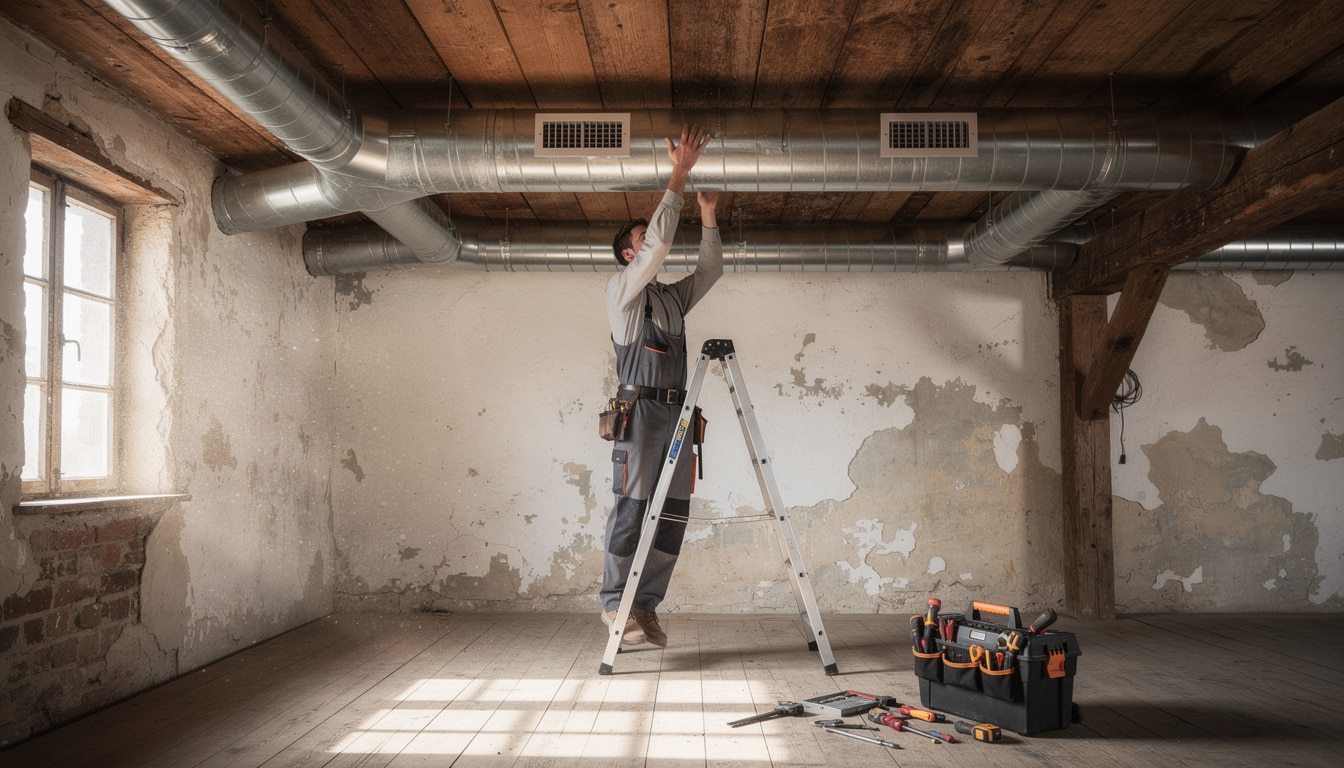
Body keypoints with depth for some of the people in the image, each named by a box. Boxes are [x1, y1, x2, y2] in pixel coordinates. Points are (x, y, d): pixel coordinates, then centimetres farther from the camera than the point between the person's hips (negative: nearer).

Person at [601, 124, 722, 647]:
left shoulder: (673, 297, 24)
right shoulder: (622, 289, 3)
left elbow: (711, 270, 23)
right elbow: (661, 241, -9)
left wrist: (708, 216, 15)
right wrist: (679, 175, -8)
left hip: (676, 414, 7)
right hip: (641, 410, -7)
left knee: (672, 511, 2)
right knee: (633, 506, -9)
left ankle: (646, 605, 8)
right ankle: (615, 603, 1)